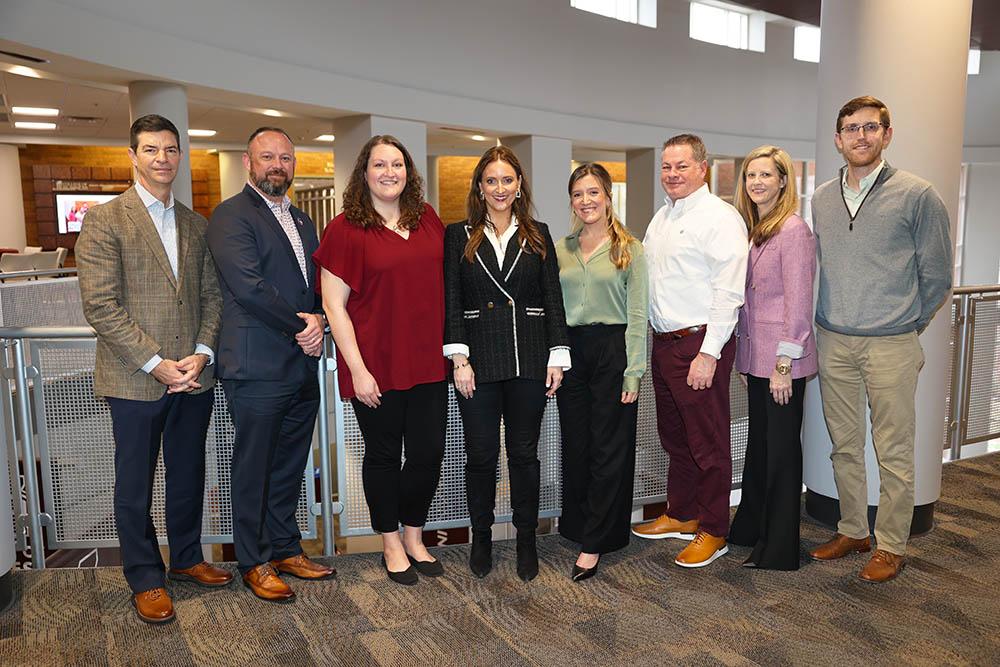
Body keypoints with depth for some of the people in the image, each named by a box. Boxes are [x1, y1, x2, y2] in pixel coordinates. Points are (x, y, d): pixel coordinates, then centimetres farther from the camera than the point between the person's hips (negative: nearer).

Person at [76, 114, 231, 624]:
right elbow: (100, 305, -12)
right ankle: (145, 578, 25)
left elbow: (212, 295, 8)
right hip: (134, 380, -4)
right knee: (135, 484, 9)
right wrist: (156, 363, -16)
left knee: (188, 475, 16)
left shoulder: (197, 224, 9)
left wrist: (202, 353, -7)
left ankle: (187, 557, 35)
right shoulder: (105, 221, -6)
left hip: (193, 376, 5)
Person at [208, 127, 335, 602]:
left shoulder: (301, 220, 18)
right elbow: (247, 286, -19)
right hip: (258, 367, -7)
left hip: (303, 366, 7)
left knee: (289, 467, 16)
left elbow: (318, 283, 15)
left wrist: (318, 319, -6)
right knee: (254, 469, 6)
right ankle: (254, 563, 21)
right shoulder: (231, 215, -7)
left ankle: (285, 549, 31)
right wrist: (299, 328, -12)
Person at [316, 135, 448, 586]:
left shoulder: (428, 220, 7)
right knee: (384, 456, 10)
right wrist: (358, 369, -12)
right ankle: (391, 545, 30)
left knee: (429, 453, 10)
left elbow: (445, 283, 17)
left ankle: (414, 538, 32)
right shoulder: (346, 229, -6)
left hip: (427, 363, 4)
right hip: (376, 366, -4)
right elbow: (333, 305, -8)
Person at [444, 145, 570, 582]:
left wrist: (557, 357, 0)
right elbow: (451, 301, 0)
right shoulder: (458, 236, 6)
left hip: (529, 360, 1)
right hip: (479, 359, -1)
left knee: (524, 452, 8)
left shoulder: (538, 236, 10)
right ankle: (481, 538, 24)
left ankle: (526, 541, 23)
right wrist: (459, 358, -8)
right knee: (481, 454, 6)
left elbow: (553, 299, 7)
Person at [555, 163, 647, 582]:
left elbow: (638, 313, -4)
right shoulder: (560, 250, 10)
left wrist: (634, 370, -10)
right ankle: (578, 527, 26)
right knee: (574, 445, 9)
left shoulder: (630, 249, 0)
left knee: (609, 449, 0)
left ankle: (593, 545, 8)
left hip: (612, 350, -3)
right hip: (570, 352, 4)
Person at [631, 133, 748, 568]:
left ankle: (713, 532, 16)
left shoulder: (719, 218, -11)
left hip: (700, 343, -8)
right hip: (663, 342, 9)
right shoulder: (661, 219, 16)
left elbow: (729, 292, -17)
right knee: (673, 436, 18)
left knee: (708, 442, 2)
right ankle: (681, 515, 34)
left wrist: (709, 354, -20)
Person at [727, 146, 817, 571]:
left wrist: (784, 363, -16)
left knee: (782, 448, 3)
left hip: (781, 359, -8)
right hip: (755, 356, 8)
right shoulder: (750, 229, 13)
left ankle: (779, 548, 16)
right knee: (758, 443, 18)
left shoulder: (793, 230, -12)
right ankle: (749, 528, 32)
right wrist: (743, 356, 13)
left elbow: (798, 301, -15)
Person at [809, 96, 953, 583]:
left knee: (893, 452, 3)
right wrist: (837, 321, 15)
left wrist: (904, 324, 7)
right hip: (833, 342, 4)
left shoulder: (917, 195, -5)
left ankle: (891, 546, 17)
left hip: (891, 345, -4)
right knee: (844, 446, 13)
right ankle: (852, 530, 28)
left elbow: (937, 275, 1)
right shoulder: (821, 199, 9)